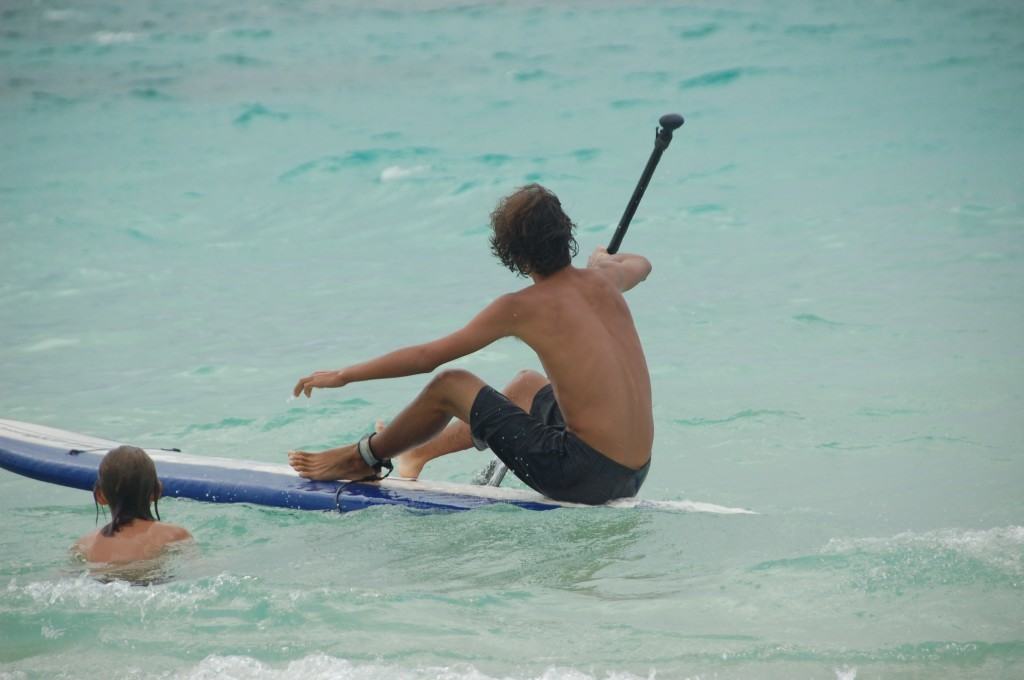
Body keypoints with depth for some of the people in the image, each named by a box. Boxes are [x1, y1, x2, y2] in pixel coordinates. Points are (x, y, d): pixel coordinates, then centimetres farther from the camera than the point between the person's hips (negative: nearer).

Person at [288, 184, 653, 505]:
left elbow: (426, 356, -4)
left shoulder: (521, 308, -10)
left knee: (450, 385, 6)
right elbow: (640, 264, 33)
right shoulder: (603, 280, 5)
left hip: (583, 476, -7)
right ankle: (417, 454, 50)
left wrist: (344, 375, 8)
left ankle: (363, 459, 29)